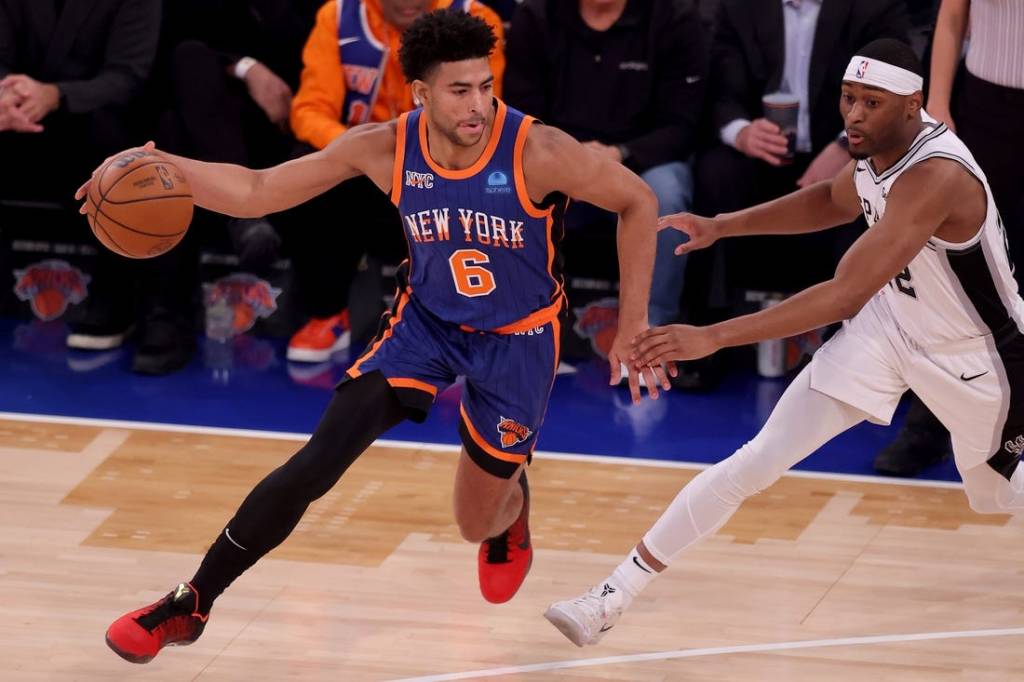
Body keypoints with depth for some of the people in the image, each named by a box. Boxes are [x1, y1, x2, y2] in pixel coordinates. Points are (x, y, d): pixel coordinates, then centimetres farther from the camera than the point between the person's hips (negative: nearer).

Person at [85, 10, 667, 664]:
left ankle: (511, 519, 48)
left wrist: (633, 326, -16)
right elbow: (256, 192, -13)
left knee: (477, 524, 6)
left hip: (518, 338, -2)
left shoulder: (537, 153, -30)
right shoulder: (384, 148, -20)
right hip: (427, 320, 2)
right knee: (313, 466, -12)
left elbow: (638, 201, -16)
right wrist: (159, 165, -29)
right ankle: (191, 604, 0)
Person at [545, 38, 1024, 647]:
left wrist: (713, 338, -48)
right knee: (758, 461, -6)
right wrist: (723, 226, 3)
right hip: (891, 326, 6)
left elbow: (846, 295, -44)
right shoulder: (878, 149, -11)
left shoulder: (936, 176, -37)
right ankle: (617, 595, -4)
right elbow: (832, 201, 15)